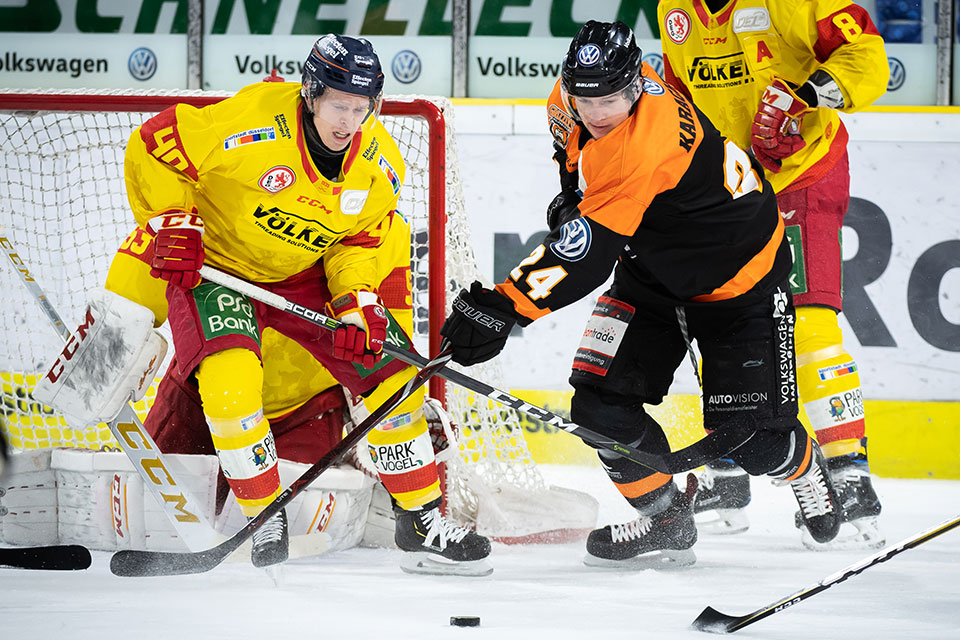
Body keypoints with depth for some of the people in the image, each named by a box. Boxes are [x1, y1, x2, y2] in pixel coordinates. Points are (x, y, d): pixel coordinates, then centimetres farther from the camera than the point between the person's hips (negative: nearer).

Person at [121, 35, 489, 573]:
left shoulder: (380, 162, -11)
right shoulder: (252, 124, -29)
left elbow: (362, 241, 1)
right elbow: (155, 145, -20)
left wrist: (358, 306, -15)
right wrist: (173, 226, -23)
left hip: (304, 275, 5)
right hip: (213, 264, -5)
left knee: (389, 371, -3)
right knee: (231, 381, -28)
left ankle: (422, 521, 11)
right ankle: (265, 518, -9)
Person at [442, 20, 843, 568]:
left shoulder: (649, 144, -40)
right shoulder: (573, 96, -15)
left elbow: (586, 250, -45)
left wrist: (503, 306, -50)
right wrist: (573, 190, 9)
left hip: (738, 275, -7)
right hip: (654, 268, 7)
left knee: (750, 437, -4)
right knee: (600, 403, -8)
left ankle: (807, 470, 33)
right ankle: (666, 521, 12)